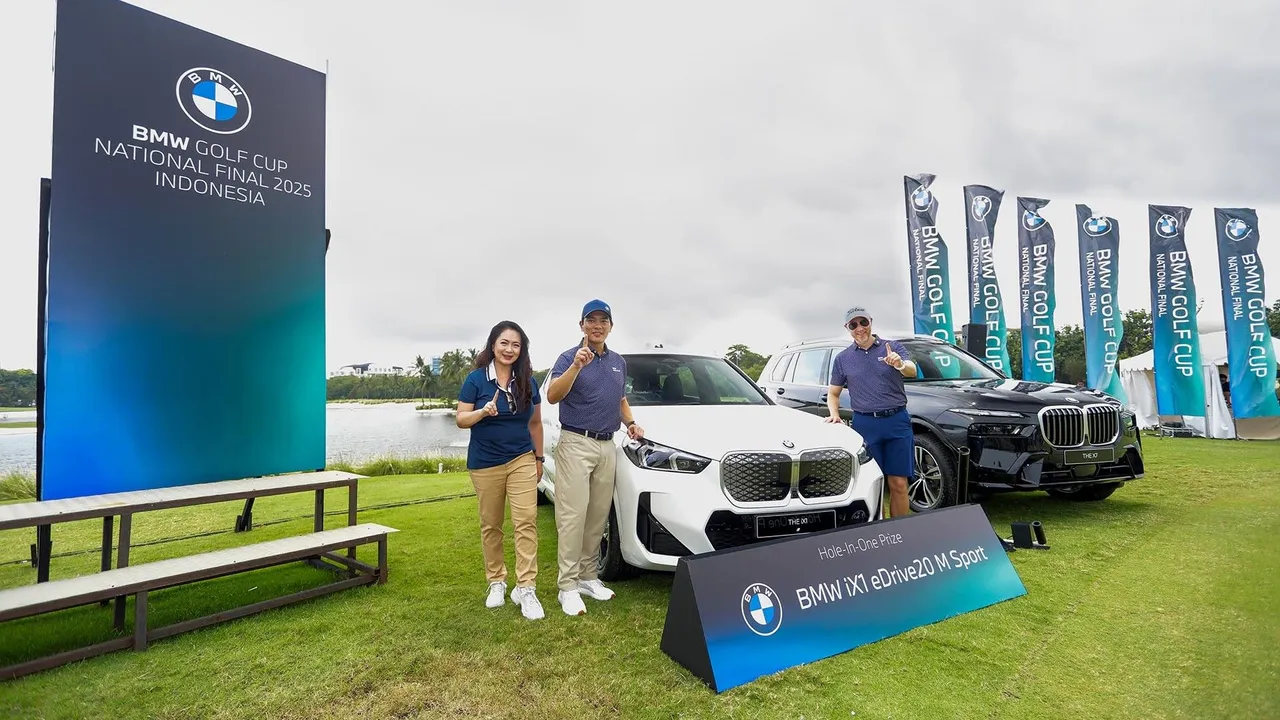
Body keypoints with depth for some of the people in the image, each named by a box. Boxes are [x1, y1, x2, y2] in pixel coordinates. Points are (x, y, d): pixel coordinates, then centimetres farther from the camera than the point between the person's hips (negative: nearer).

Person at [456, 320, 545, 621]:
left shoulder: (528, 381, 3)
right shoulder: (476, 379, -5)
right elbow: (461, 419, -5)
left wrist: (539, 458, 11)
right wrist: (483, 412, -25)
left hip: (522, 460, 1)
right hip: (485, 464, -1)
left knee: (526, 522, -8)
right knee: (490, 526, 9)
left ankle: (526, 588, -4)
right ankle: (496, 583, 24)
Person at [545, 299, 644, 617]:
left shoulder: (619, 362, 14)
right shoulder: (569, 357, -5)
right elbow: (552, 396, -21)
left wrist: (630, 423, 7)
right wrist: (576, 367, -34)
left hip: (607, 446, 6)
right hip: (576, 444, -6)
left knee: (598, 516, 10)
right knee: (573, 516, -7)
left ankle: (588, 576, 21)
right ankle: (568, 586, 0)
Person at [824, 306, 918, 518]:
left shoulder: (893, 347, 5)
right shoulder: (842, 358, 10)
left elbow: (912, 372, -12)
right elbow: (833, 392, 15)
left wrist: (900, 364, -35)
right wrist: (834, 414, -5)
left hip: (897, 421, -1)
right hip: (865, 424, 1)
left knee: (898, 484, -1)